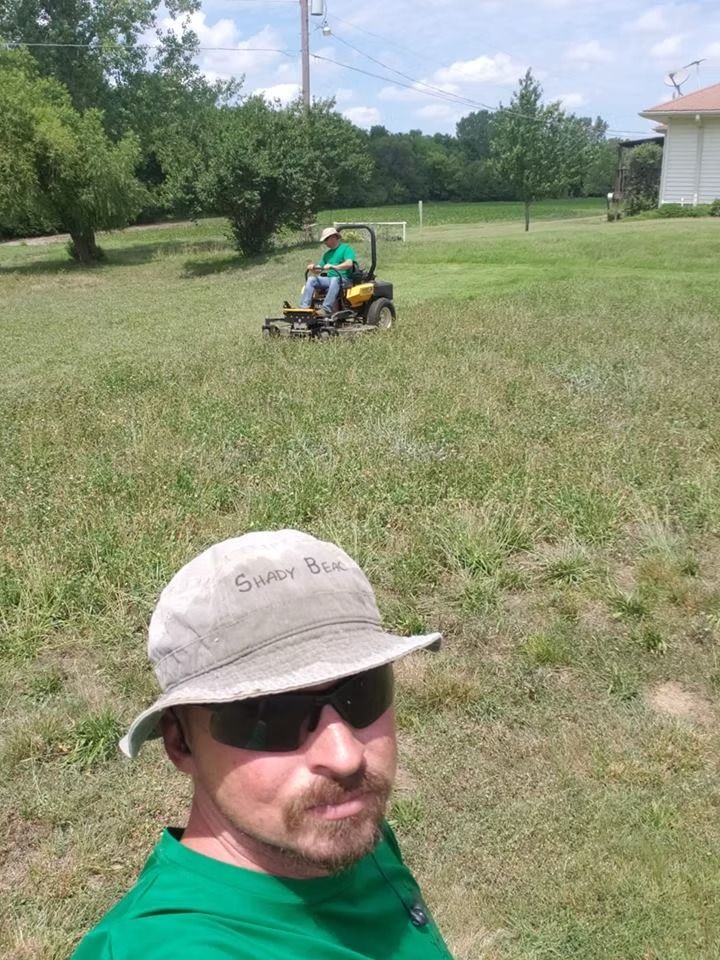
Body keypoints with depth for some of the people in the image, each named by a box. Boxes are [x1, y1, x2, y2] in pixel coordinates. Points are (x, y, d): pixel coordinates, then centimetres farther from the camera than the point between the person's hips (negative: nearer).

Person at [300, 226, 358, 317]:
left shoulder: (346, 248, 3)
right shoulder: (327, 254, 25)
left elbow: (349, 263, -15)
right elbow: (320, 266, 18)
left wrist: (333, 267, -26)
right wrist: (313, 267, -7)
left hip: (344, 280, -7)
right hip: (329, 278, 7)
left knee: (335, 280, -39)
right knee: (311, 280, -14)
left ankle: (326, 309, -49)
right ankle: (304, 306, -27)